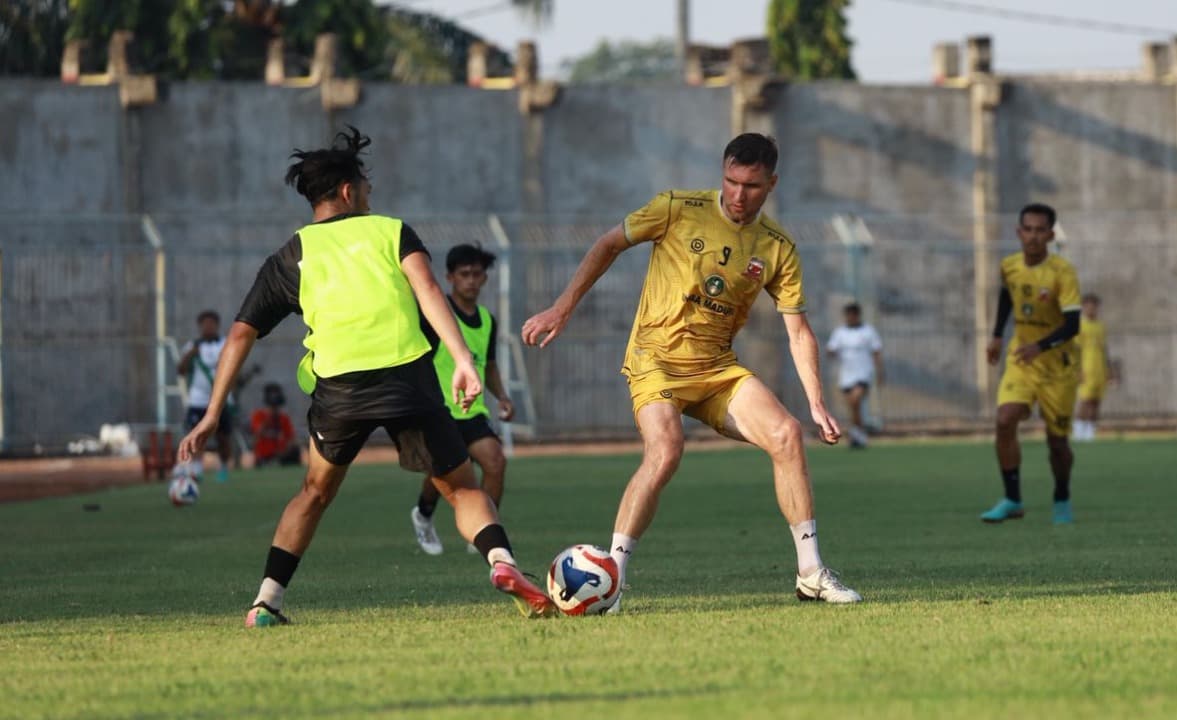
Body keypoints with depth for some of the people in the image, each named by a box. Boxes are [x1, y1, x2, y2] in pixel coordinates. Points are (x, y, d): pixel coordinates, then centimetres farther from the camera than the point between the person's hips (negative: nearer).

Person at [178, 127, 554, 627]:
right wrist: (462, 358, -13)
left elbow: (241, 334, 14)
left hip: (339, 387, 1)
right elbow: (426, 289, -3)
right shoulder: (391, 230, 16)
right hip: (408, 376, -1)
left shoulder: (293, 255, 19)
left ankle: (267, 601, 16)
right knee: (461, 487, 10)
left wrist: (212, 415, 16)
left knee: (315, 492, 25)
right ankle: (501, 562, -18)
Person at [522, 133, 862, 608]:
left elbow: (798, 330, 3)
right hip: (657, 359, -4)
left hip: (718, 368, 4)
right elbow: (609, 245, 2)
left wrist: (816, 403, -5)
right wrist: (563, 309, -2)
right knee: (665, 452, -29)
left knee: (786, 434, -15)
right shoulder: (678, 210, -8)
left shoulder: (778, 249, 1)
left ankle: (811, 573, -5)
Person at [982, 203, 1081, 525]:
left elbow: (1072, 325, -25)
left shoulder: (1063, 273, -19)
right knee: (1005, 421, -18)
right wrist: (997, 336, 20)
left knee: (1057, 441, 3)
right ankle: (1012, 501, -11)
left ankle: (1062, 500, 30)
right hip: (1020, 359, 3)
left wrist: (1040, 346, -39)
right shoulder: (1009, 266, -3)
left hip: (1057, 365, -3)